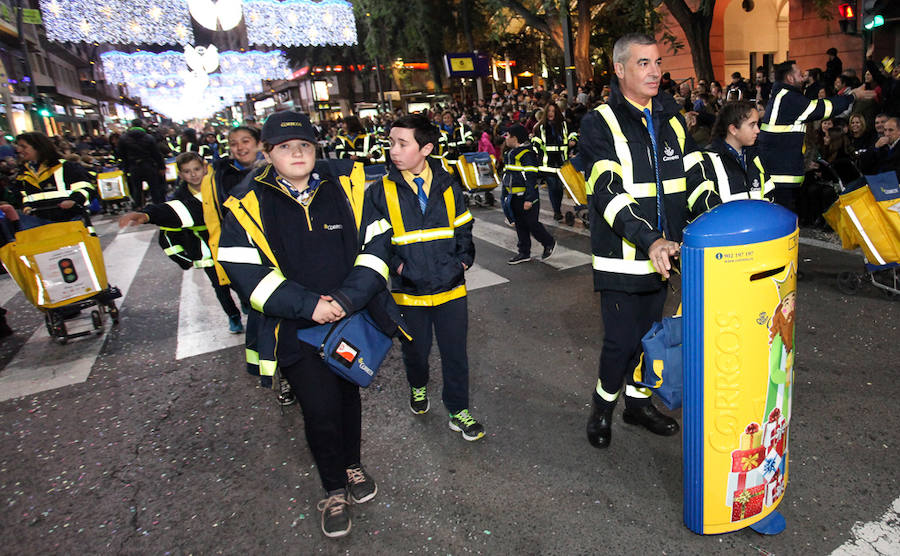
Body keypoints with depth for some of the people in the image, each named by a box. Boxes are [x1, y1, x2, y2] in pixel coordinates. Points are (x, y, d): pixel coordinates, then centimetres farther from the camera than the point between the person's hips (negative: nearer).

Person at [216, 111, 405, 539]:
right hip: (296, 331, -2)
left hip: (351, 318, 3)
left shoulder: (344, 189, -2)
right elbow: (244, 272, -12)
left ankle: (353, 464, 45)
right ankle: (334, 490, 25)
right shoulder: (249, 204, -7)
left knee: (348, 394, 19)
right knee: (320, 410, -1)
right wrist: (308, 304, -20)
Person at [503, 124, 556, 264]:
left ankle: (549, 243, 22)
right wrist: (505, 194, 22)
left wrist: (529, 199, -23)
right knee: (520, 226, 12)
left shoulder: (527, 154, -16)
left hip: (526, 198, -9)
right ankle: (524, 253, 20)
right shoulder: (509, 154, 13)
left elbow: (531, 178, -19)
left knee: (532, 224, -1)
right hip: (514, 198, 9)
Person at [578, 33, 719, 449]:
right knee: (620, 339, -1)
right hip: (620, 255, -6)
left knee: (649, 333, 17)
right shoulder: (599, 123, -8)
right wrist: (649, 240, -31)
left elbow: (694, 180, 10)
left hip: (662, 252, 6)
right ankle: (603, 406, 24)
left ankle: (638, 402, 36)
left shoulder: (671, 120, 11)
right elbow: (609, 192, -21)